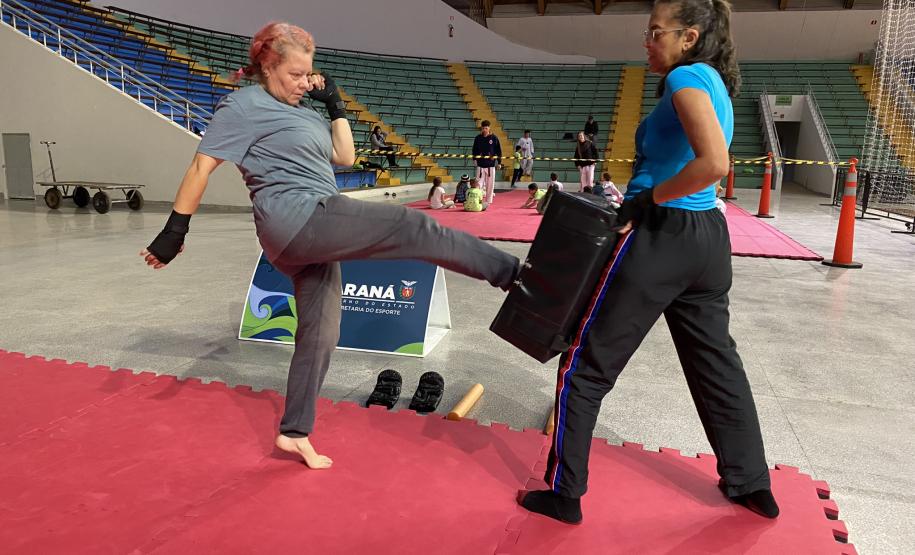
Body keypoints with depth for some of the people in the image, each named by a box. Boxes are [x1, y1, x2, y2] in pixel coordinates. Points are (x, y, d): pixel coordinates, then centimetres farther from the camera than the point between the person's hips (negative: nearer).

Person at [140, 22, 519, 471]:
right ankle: (511, 271, -5)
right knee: (413, 227, -13)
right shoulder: (244, 105, -3)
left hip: (313, 233, 9)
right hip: (298, 220, -9)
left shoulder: (303, 110, 21)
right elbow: (201, 166, -8)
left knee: (320, 332, 12)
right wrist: (175, 230, -11)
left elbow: (345, 157, 22)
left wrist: (335, 104, 14)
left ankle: (294, 432, 23)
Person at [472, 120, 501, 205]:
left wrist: (499, 162, 2)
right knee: (479, 182, -5)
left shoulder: (494, 138, -1)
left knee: (490, 183, 6)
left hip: (491, 164, 0)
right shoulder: (478, 138, 3)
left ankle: (488, 201, 17)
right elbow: (475, 149, 11)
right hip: (480, 164, 0)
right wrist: (474, 159, -1)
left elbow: (499, 150, 3)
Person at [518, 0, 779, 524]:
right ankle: (752, 484, 34)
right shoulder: (715, 84, 16)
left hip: (662, 235, -9)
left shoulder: (688, 77, -12)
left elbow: (714, 164, -25)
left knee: (585, 365, 2)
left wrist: (647, 200, -16)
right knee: (717, 363, 21)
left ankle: (564, 496, 12)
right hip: (708, 237, 9)